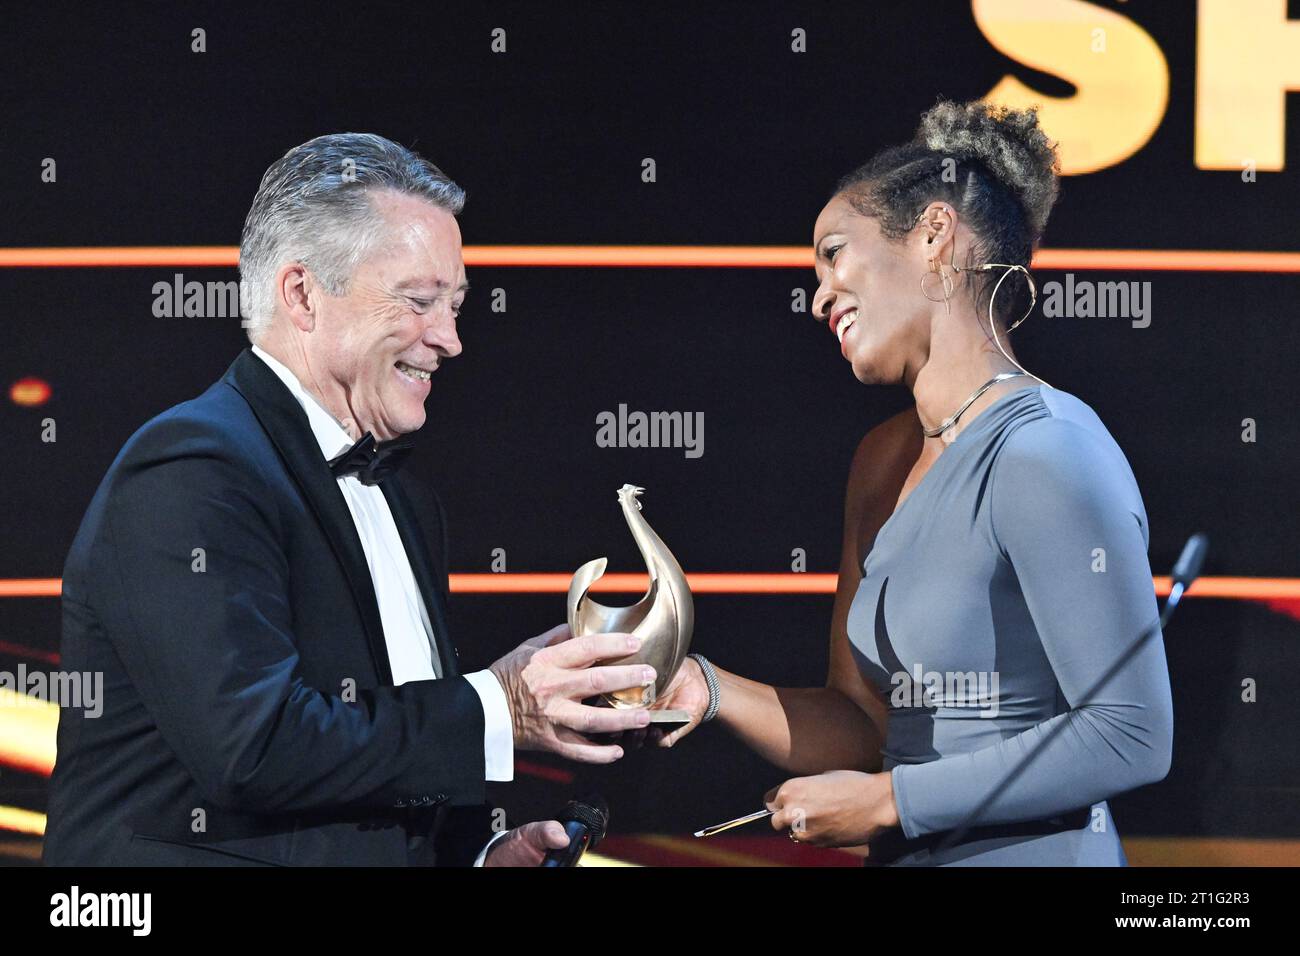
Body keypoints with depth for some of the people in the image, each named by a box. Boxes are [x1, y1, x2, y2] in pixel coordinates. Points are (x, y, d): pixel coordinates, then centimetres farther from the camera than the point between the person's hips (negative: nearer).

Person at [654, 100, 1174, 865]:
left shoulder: (1046, 453, -16)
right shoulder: (885, 458, 9)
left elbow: (1132, 736, -21)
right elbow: (866, 724, 10)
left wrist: (884, 801, -16)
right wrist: (711, 691, -7)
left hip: (1032, 849, -7)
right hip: (905, 856, 7)